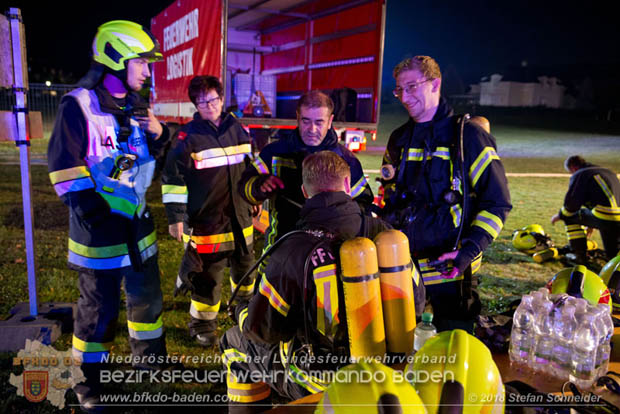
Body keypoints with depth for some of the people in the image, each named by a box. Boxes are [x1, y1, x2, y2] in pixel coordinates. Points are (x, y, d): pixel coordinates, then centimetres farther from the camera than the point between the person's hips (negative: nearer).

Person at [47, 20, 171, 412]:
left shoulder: (137, 106, 9)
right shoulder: (78, 105, -13)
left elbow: (154, 159, 17)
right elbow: (65, 168, -14)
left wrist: (159, 135, -4)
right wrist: (93, 211, -19)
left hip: (138, 224, 7)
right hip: (99, 229, -7)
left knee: (148, 296, 19)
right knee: (99, 308, 6)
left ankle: (151, 357, 40)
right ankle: (88, 379, 27)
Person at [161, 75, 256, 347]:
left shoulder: (237, 129, 6)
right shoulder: (188, 136, -10)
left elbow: (252, 169, 18)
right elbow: (173, 177, -10)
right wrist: (175, 216, -13)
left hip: (239, 218, 6)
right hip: (205, 221, -5)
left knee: (244, 265, 22)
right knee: (208, 275, 0)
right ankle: (202, 324, 21)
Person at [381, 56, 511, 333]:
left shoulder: (467, 135, -7)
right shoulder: (398, 139, 11)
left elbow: (497, 202, -8)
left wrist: (469, 251, -18)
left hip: (450, 269, -5)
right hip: (403, 266, 5)